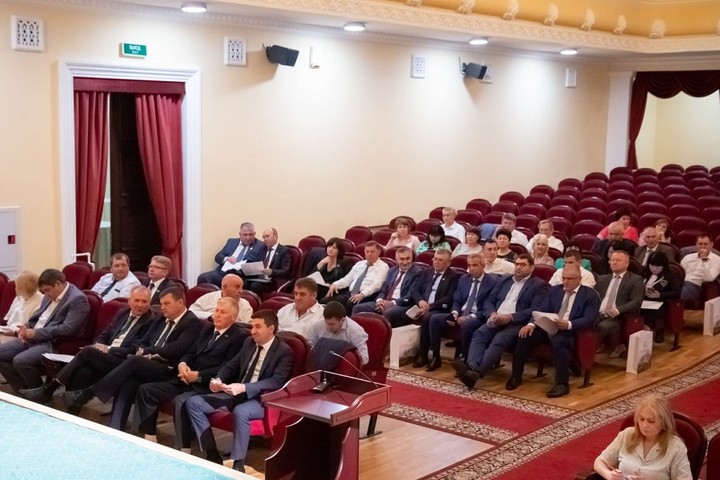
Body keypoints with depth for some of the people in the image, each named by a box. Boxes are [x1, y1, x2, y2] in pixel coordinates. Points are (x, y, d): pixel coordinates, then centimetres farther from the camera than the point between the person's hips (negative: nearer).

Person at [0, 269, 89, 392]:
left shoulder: (77, 299, -15)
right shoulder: (51, 295, 13)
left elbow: (67, 329, -22)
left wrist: (37, 333, -19)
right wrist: (26, 327, 0)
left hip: (53, 343, -10)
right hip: (33, 338, 10)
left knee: (20, 361, -28)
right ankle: (24, 390, 5)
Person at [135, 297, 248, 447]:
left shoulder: (239, 336, -6)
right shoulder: (207, 328, 20)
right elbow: (191, 352, 19)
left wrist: (198, 375, -19)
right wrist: (182, 364, -4)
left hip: (208, 386, -8)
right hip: (188, 381, 8)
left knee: (181, 401, -35)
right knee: (146, 390, -5)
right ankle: (150, 440, 0)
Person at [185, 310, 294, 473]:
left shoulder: (284, 352, -8)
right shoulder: (249, 342, 12)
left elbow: (277, 381, -21)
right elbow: (231, 365, 17)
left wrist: (244, 388, -32)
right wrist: (218, 379, -7)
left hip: (261, 400, -7)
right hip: (237, 394, 7)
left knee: (240, 412, -41)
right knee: (193, 402, -8)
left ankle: (238, 465, -26)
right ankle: (212, 455, -9)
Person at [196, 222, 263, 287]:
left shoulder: (260, 246, 7)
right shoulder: (231, 242, 20)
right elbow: (217, 257, 19)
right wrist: (227, 259, -3)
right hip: (222, 272, 4)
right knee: (202, 277, -21)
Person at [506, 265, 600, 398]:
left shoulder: (590, 295, 0)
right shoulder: (555, 290, 16)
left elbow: (588, 320, -12)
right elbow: (543, 311, 10)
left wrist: (568, 324, -30)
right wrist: (532, 324, -11)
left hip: (571, 332, -5)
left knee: (558, 341, -38)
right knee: (524, 336, -19)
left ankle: (562, 383, -27)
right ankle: (516, 376, -7)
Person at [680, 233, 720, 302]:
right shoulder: (688, 257, 21)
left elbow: (709, 279, -8)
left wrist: (703, 259, -11)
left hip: (696, 286, -4)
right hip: (682, 283, 4)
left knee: (684, 292, -39)